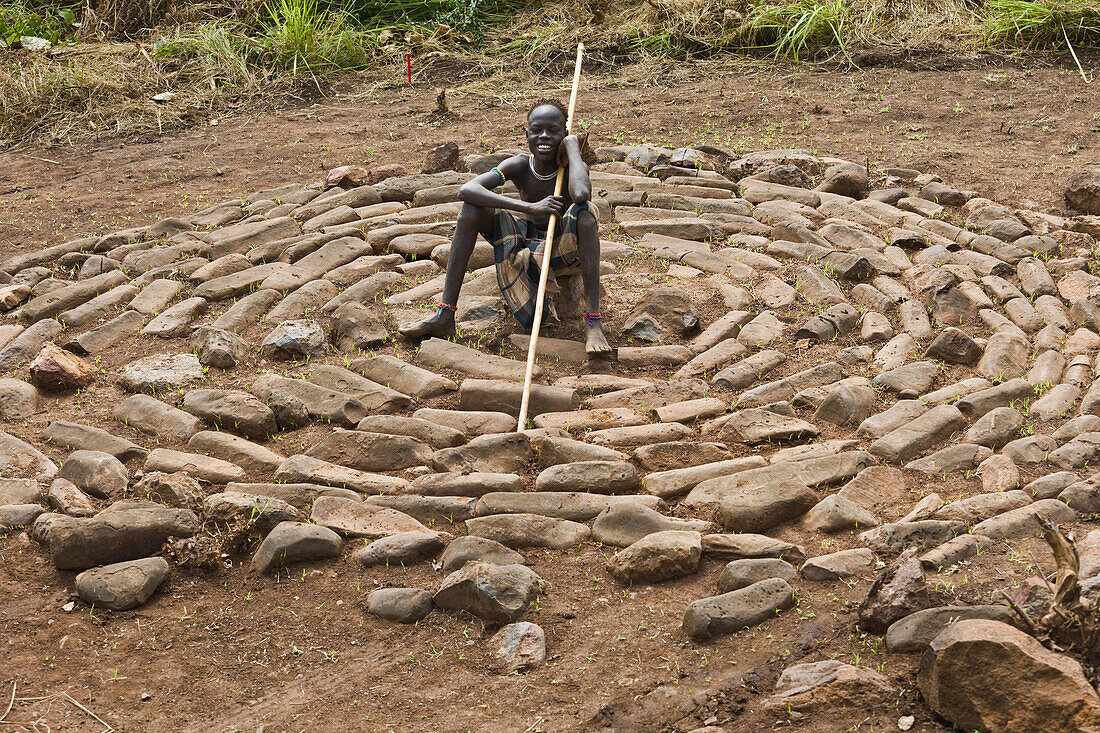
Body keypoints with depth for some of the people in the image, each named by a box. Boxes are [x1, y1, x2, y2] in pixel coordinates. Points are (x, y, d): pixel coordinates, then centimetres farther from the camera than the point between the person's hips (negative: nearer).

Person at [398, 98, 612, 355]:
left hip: (565, 251, -3)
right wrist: (530, 207, -38)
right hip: (529, 245, 3)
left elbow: (581, 194, -44)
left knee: (583, 210, -35)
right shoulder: (520, 166, -11)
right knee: (472, 207, -18)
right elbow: (465, 191, -28)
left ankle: (593, 322, -40)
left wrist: (572, 147, -26)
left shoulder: (574, 167, -16)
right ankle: (444, 315, -22)